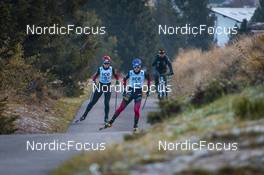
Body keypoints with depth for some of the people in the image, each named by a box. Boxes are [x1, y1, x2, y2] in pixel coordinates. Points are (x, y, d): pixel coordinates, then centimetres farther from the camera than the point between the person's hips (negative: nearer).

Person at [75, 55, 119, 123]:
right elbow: (95, 76, 3)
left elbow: (116, 75, 9)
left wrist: (117, 80, -9)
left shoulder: (112, 69, -6)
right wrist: (94, 80, -17)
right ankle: (84, 116, 3)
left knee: (106, 103, -6)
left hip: (108, 86, 0)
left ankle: (106, 118, 7)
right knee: (92, 102, -1)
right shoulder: (100, 69, -6)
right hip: (100, 85, 0)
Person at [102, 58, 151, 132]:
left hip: (138, 93, -1)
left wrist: (148, 89, 8)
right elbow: (125, 79, 12)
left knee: (136, 110, -15)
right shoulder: (130, 73, -5)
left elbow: (149, 79, 10)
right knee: (121, 108, -2)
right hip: (130, 92, 1)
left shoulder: (143, 73, -7)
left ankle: (135, 126, 2)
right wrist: (125, 89, 7)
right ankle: (110, 122, 3)